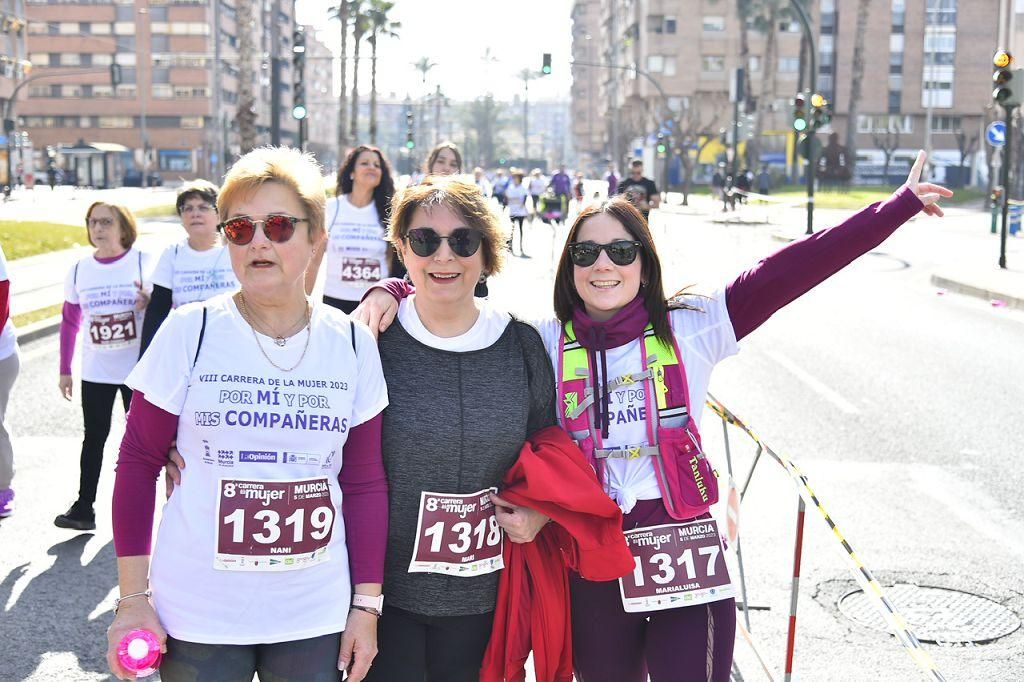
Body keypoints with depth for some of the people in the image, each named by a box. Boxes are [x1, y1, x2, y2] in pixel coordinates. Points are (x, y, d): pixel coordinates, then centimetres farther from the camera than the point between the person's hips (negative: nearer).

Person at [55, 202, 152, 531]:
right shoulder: (79, 270, 1)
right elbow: (70, 323, 8)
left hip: (138, 368, -2)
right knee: (94, 437, 5)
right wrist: (65, 370, 9)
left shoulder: (143, 262, -7)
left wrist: (150, 300, -26)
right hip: (95, 372, 2)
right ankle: (84, 508, 8)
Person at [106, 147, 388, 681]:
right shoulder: (189, 332, -7)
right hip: (198, 616, -1)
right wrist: (133, 597, -4)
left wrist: (366, 604, 3)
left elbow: (365, 483, 3)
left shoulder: (352, 345, -1)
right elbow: (138, 462, -2)